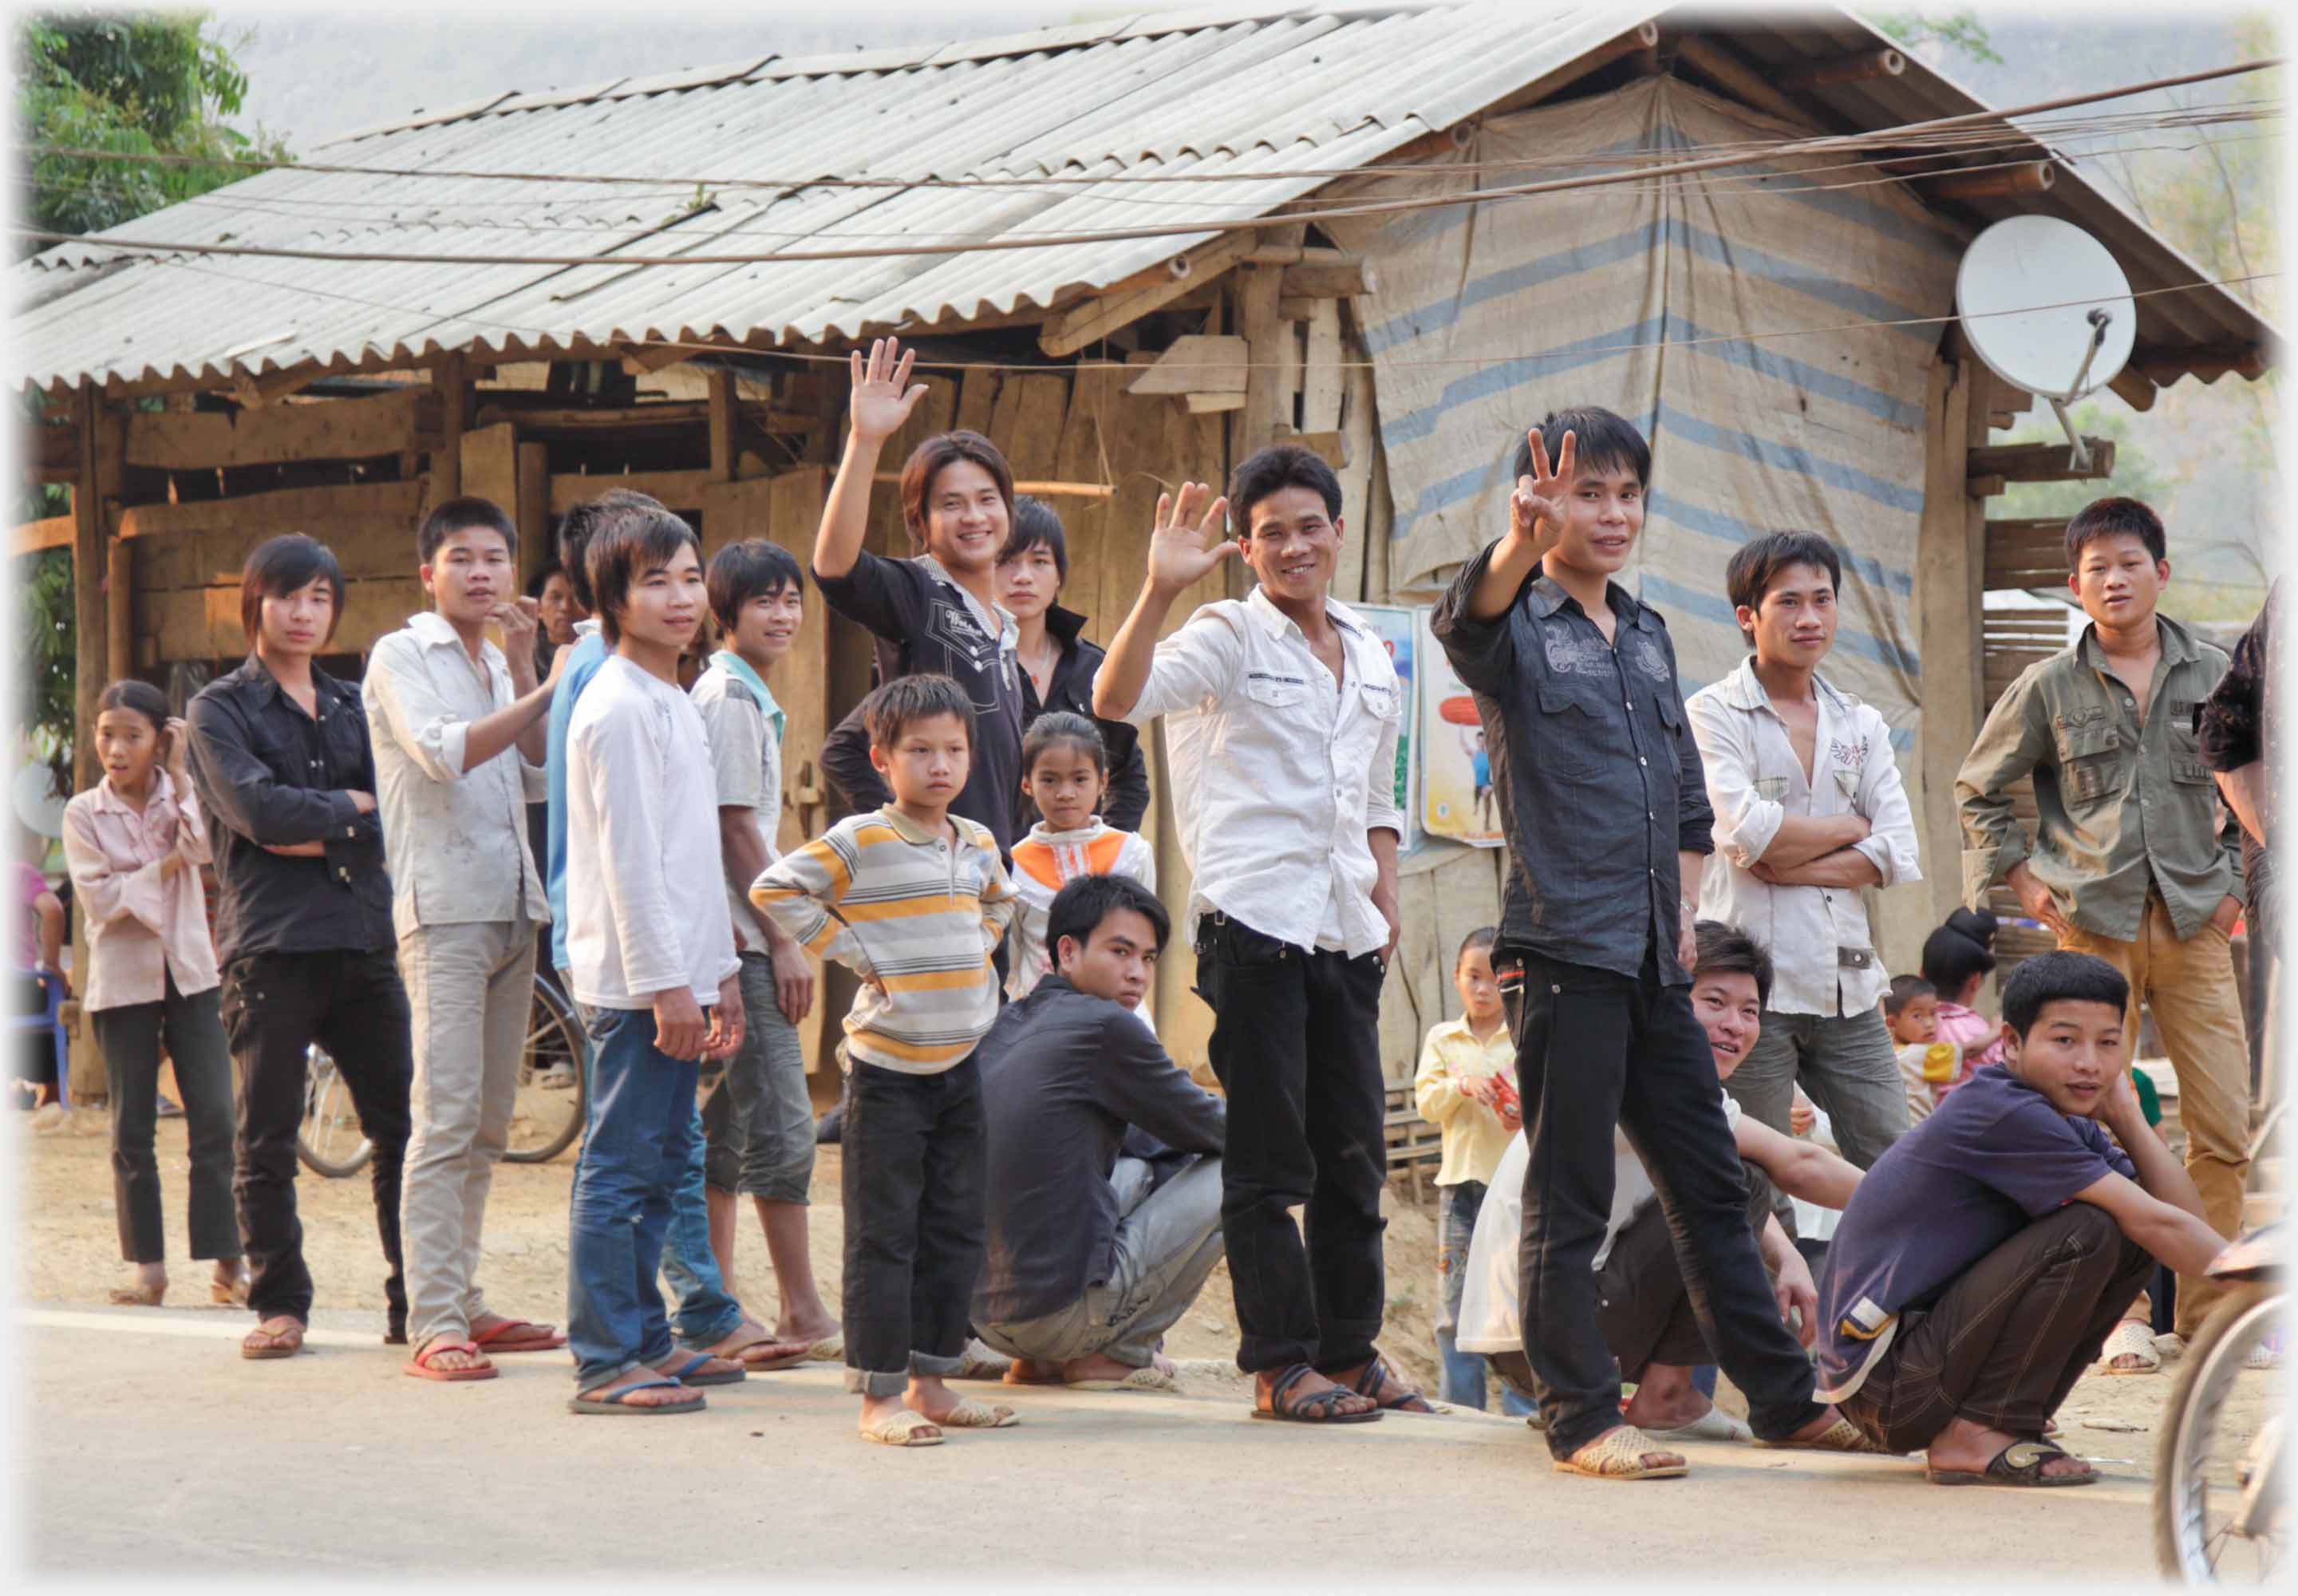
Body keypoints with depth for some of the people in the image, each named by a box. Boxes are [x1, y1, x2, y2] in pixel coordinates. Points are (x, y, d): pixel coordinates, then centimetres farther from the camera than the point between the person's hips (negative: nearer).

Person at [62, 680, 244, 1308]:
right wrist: (165, 867, -11)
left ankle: (227, 1264, -4)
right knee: (131, 1131, 1)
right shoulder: (84, 813, 1)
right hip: (124, 980, -1)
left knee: (214, 1118, -6)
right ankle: (149, 1267, 8)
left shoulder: (180, 794, 7)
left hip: (190, 973, 1)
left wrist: (178, 775, -11)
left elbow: (203, 847, -15)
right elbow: (99, 900, -9)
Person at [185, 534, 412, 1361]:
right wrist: (351, 808, -1)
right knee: (268, 1139, -2)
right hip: (270, 945, -4)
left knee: (403, 1128, 0)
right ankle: (279, 1306, 6)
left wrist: (314, 833, -9)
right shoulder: (219, 709, 5)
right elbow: (258, 809, -11)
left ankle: (415, 1302, 5)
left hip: (364, 939, 4)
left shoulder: (355, 706, 18)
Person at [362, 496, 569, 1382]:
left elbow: (536, 772, 8)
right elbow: (443, 753, -18)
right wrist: (543, 689, -19)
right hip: (443, 908, -7)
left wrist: (521, 665, 1)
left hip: (512, 906, 8)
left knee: (488, 1123, 8)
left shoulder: (498, 666, 19)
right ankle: (432, 1324, -16)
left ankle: (464, 1303, 13)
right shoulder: (402, 656, -2)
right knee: (446, 1117, -14)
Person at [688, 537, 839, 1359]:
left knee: (730, 1128, 11)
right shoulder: (730, 695, -12)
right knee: (782, 1127, -9)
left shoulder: (746, 695, 18)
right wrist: (783, 941, -14)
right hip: (744, 941, -10)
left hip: (733, 943, 10)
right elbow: (736, 827, -15)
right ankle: (804, 1316, -8)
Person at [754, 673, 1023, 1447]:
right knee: (884, 1236, -4)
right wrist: (850, 949, -13)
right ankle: (879, 1395, 0)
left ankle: (931, 1382, 20)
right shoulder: (859, 842, -10)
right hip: (888, 1069, -7)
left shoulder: (978, 844, 10)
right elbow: (774, 889, -13)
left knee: (956, 1230, 11)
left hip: (961, 1064, 7)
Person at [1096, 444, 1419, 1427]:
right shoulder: (1227, 638, -2)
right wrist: (1160, 589, -31)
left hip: (1345, 931, 6)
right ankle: (1280, 1364, 0)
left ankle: (1351, 1351, 20)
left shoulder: (1371, 657, 17)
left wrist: (1385, 894, 15)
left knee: (1353, 1153, 10)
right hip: (1252, 923, -6)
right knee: (1267, 1158, -4)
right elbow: (1117, 699, -20)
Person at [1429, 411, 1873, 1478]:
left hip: (1653, 959, 7)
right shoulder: (1517, 629, -4)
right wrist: (1522, 540, -50)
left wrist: (1684, 909, 11)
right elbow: (1464, 622, -30)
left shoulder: (1647, 633, 18)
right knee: (1568, 1199, -2)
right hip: (1563, 949, -7)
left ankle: (1784, 1398, 19)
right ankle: (1581, 1419, 3)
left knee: (1709, 1186, 12)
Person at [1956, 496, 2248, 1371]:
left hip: (2196, 927, 1)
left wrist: (2238, 876, 10)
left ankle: (2205, 1314, 6)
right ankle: (2120, 1315, 3)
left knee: (2224, 1128, -3)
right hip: (2095, 926, -1)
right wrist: (2022, 875, 5)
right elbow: (1976, 790, 14)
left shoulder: (2214, 675, 9)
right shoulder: (2049, 688, 5)